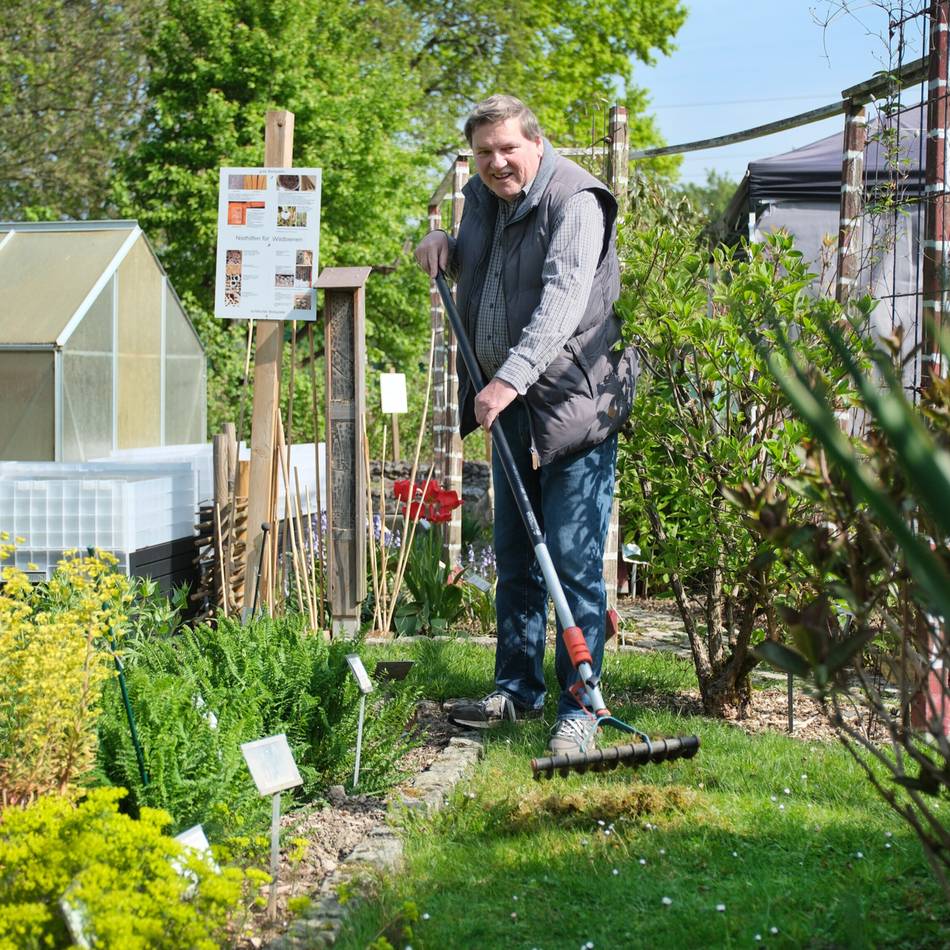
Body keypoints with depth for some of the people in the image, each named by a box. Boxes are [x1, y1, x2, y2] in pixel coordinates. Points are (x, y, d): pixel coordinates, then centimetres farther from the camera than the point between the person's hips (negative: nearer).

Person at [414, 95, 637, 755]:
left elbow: (562, 300, -28)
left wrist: (510, 379, -37)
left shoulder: (574, 202, -14)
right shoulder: (483, 197, 12)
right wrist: (444, 247, 10)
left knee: (574, 562, -7)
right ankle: (517, 689, 27)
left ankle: (580, 706, 1)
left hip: (572, 404, -8)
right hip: (511, 404, 8)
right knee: (515, 558, 15)